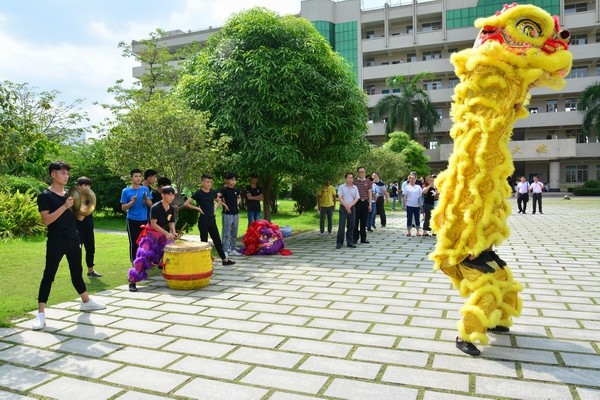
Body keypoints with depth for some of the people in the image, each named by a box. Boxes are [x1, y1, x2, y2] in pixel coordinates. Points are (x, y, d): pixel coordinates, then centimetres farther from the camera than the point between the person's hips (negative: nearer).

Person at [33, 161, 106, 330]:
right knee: (49, 275, -4)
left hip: (73, 239, 6)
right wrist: (64, 207, -26)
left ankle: (86, 302, 30)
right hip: (56, 242, -6)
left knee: (77, 272, 18)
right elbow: (46, 220, -18)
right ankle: (41, 313, -1)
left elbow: (79, 217, 13)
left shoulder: (70, 194, 11)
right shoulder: (45, 196, -7)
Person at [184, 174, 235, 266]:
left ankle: (224, 259, 15)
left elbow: (218, 201, 25)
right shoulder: (198, 193, -10)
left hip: (212, 219, 6)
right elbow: (186, 204, -12)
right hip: (203, 219, -6)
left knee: (217, 239, 10)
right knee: (204, 240, 2)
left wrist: (215, 208, 8)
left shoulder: (212, 192, 5)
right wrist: (197, 208, -13)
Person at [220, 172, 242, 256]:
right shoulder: (224, 189, -9)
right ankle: (225, 251, 1)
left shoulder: (236, 190, 9)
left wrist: (238, 202, 10)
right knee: (226, 234, -4)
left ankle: (232, 249, 23)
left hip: (236, 213, 7)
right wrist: (224, 204, -14)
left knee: (234, 233, 13)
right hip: (227, 214, -6)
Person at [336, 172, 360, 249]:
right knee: (341, 225, -7)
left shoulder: (355, 188, 10)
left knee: (351, 226, 5)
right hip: (343, 207, -3)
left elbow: (357, 198, 3)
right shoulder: (341, 187, 2)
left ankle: (350, 242, 13)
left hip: (352, 208, 3)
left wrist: (350, 205, -12)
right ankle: (339, 242, -2)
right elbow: (339, 197, -5)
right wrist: (346, 206, -12)